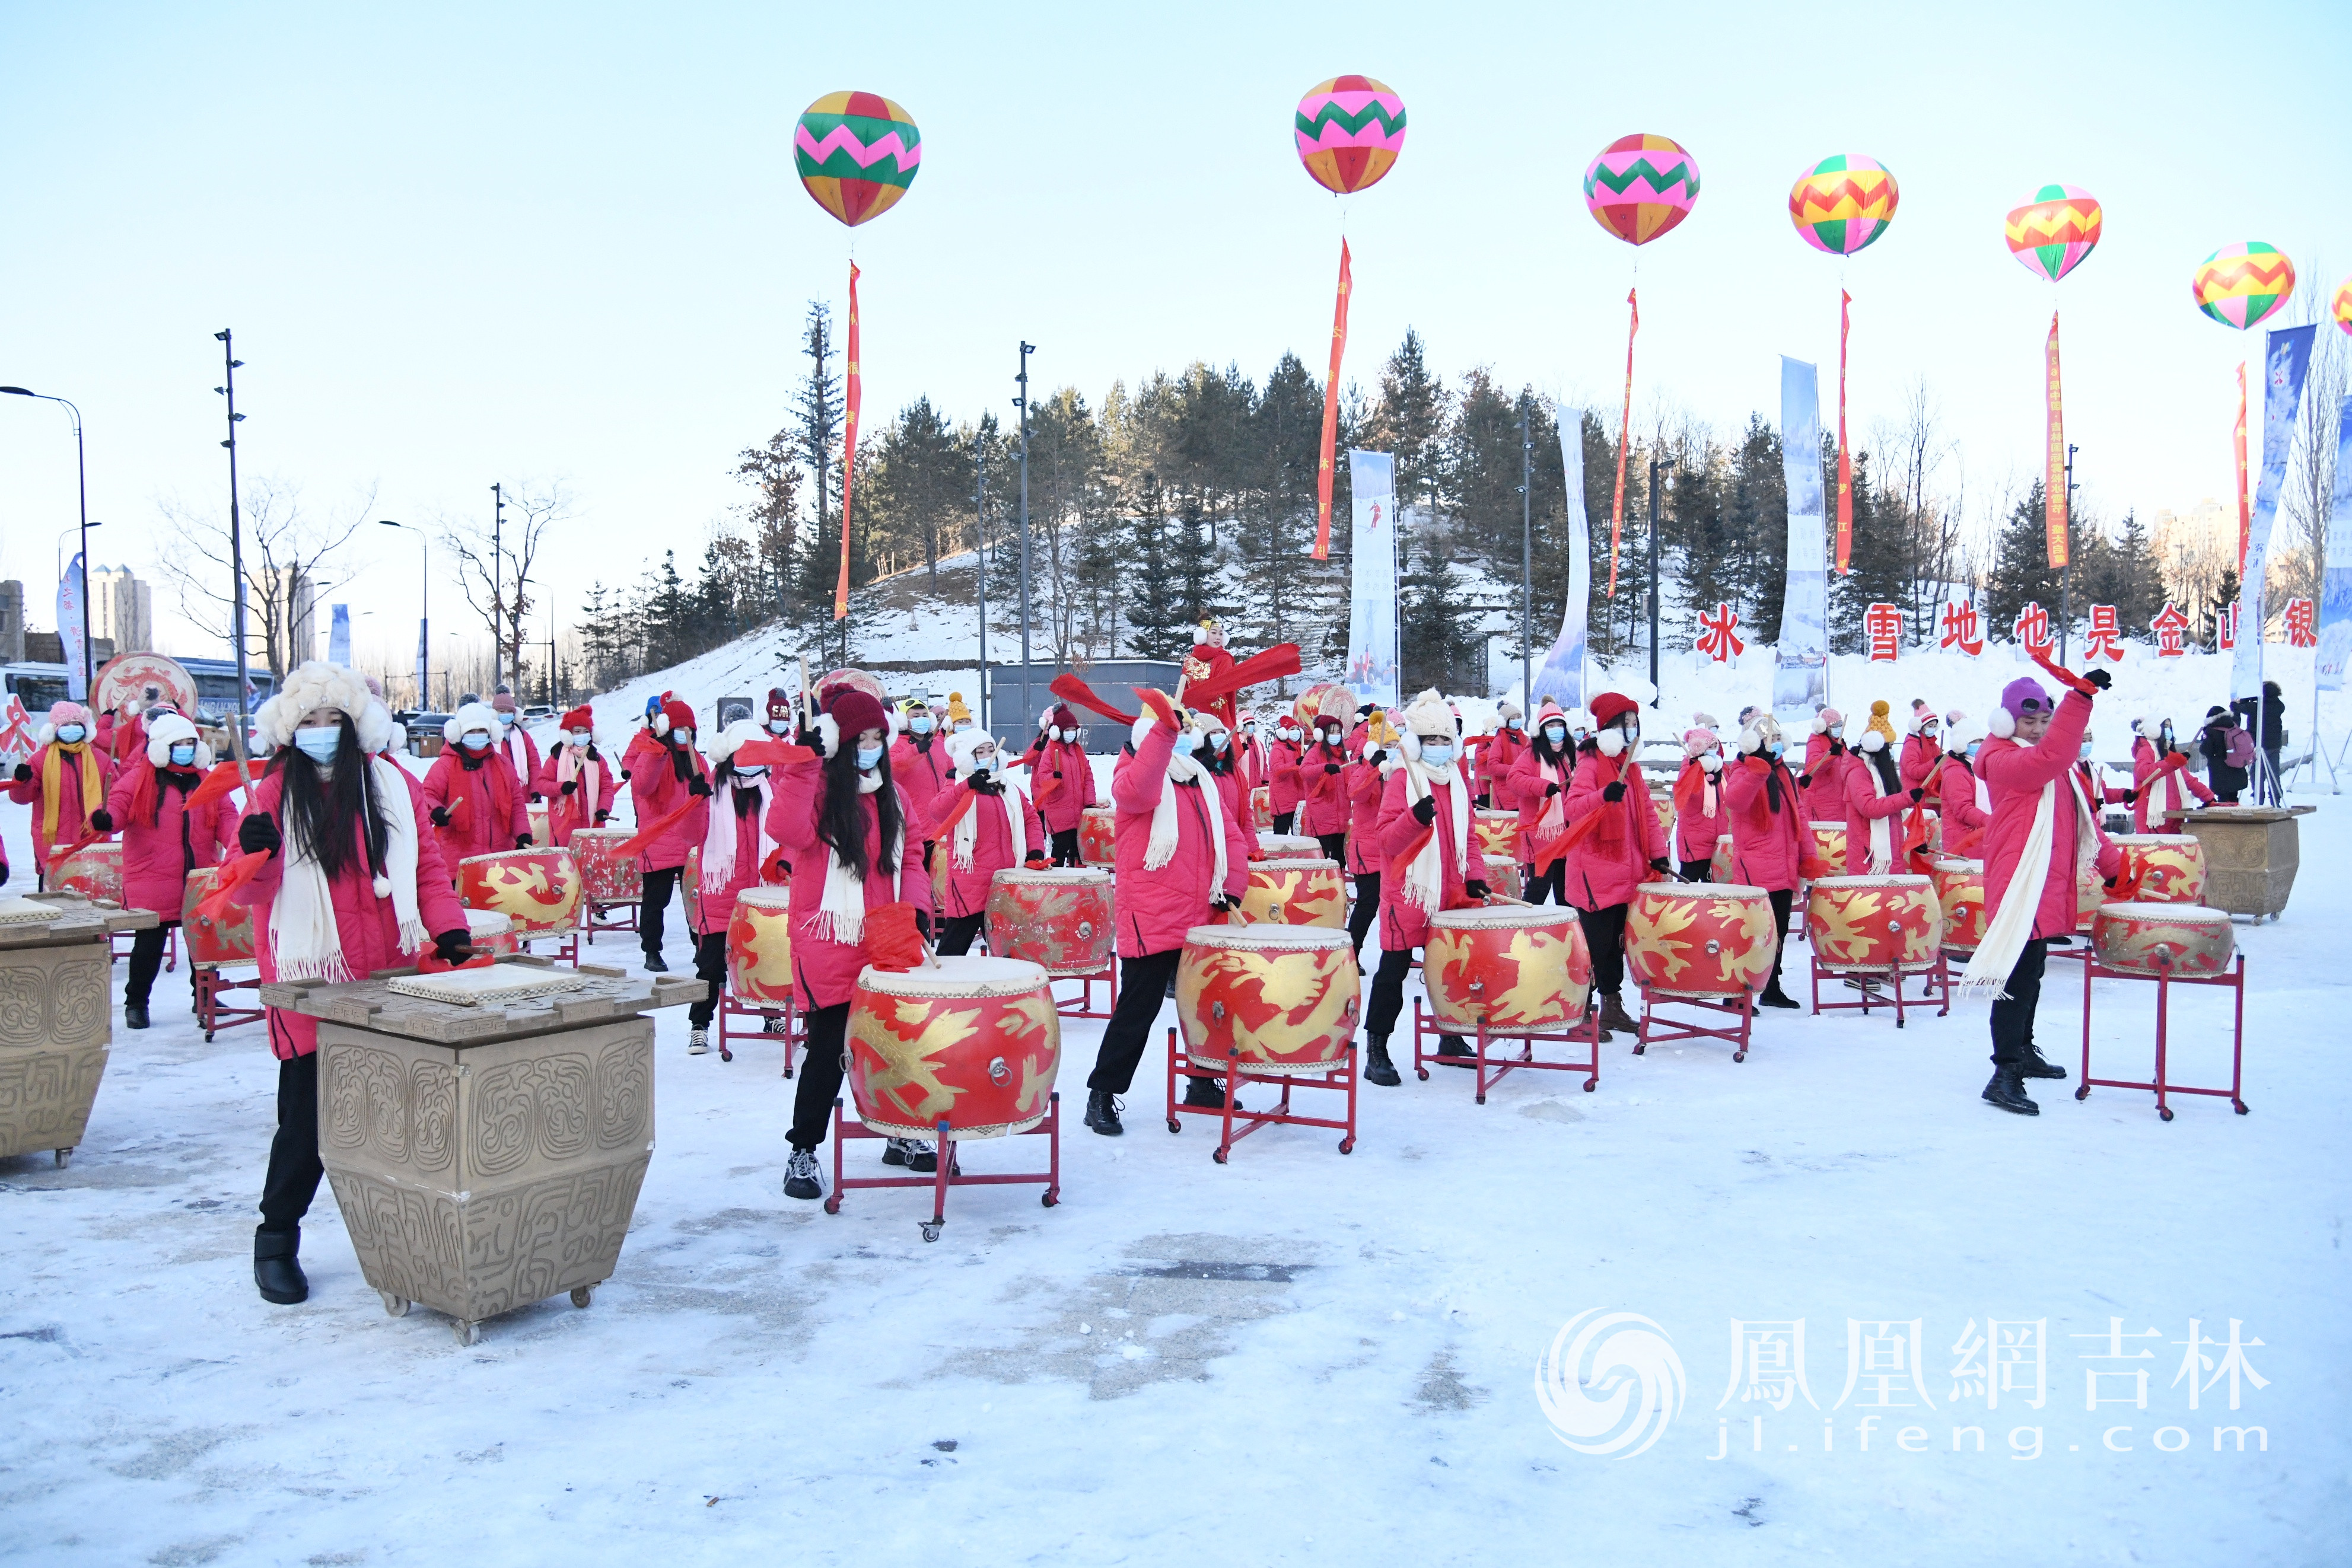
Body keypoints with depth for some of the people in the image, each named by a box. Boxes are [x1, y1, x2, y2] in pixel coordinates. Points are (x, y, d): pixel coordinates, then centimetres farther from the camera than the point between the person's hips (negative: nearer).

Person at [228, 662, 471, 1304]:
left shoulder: (391, 783, 8)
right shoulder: (274, 794, 2)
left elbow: (427, 866, 10)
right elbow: (245, 895, 0)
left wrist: (447, 925, -6)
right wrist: (254, 855, -21)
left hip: (390, 982, 2)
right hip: (309, 987, -2)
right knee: (307, 1119, -1)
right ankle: (276, 1241, 17)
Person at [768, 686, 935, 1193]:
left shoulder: (893, 796, 12)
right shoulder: (814, 787, -6)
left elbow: (909, 860, 15)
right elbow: (789, 832, -26)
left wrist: (916, 907, -3)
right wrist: (804, 762, -28)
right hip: (829, 947, -5)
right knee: (828, 1051, -3)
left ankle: (902, 1136, 30)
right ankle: (803, 1152, 11)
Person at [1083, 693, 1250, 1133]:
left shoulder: (1201, 780, 16)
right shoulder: (1136, 770, -5)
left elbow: (1231, 837, 16)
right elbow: (1137, 791, -32)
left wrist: (1232, 888, 1)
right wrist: (1164, 728, -38)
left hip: (1201, 921, 7)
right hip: (1151, 922, -7)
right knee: (1137, 1012, -4)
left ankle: (1203, 1084, 33)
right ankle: (1102, 1095, 7)